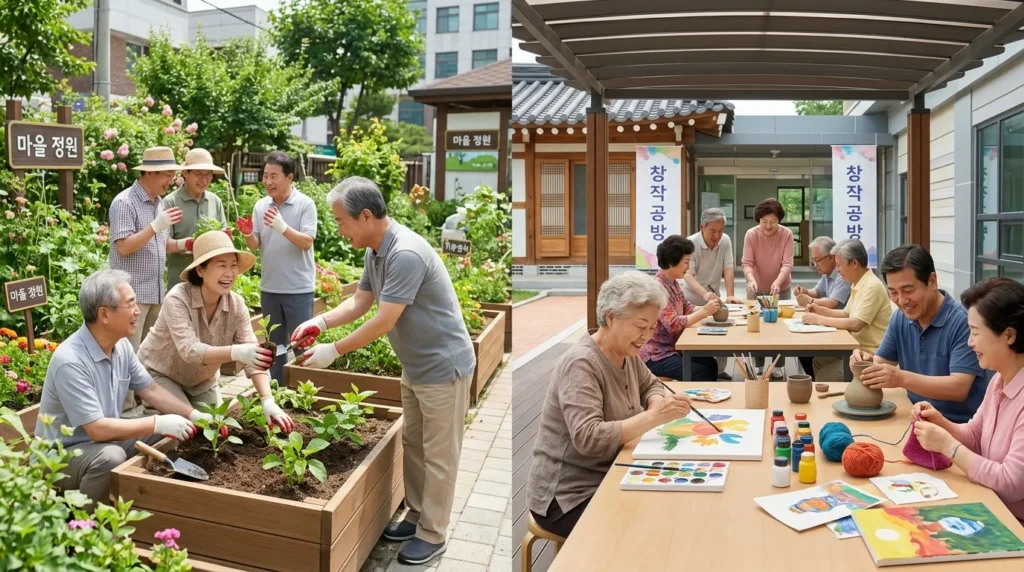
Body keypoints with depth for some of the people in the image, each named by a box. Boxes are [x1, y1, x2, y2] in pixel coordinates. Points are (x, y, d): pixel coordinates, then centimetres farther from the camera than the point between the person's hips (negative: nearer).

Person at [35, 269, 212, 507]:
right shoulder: (70, 361, -29)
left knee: (168, 434, 0)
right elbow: (97, 429, -30)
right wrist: (159, 423, -27)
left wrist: (194, 415, -7)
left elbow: (151, 389, 6)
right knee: (109, 458, -35)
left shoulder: (121, 345, -4)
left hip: (102, 440, 8)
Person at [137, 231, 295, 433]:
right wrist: (236, 352, -60)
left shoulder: (237, 304, -18)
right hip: (160, 374, -5)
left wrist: (268, 401, -39)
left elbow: (253, 356, -25)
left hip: (202, 380, 5)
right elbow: (189, 350, -43)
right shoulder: (178, 299, -30)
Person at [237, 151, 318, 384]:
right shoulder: (260, 205, 5)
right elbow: (255, 246, 5)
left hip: (298, 289, -5)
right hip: (269, 288, 5)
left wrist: (282, 227, -33)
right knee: (274, 345, 16)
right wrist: (248, 234, -18)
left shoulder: (305, 204, -9)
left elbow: (307, 242, -18)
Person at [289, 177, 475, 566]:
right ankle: (416, 517, 34)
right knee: (412, 446, 19)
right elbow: (360, 302, 10)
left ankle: (433, 535, 16)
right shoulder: (375, 251, 2)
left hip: (443, 367, -10)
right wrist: (321, 321, -8)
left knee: (439, 455, 4)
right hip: (415, 367, 10)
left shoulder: (406, 254, -29)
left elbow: (384, 322, -28)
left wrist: (334, 351, -20)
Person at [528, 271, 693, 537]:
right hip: (568, 496, -8)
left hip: (609, 479, 8)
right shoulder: (581, 364, -23)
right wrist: (654, 417, -33)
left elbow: (650, 385, 20)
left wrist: (657, 403, -4)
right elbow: (589, 439, -32)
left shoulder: (627, 353, 3)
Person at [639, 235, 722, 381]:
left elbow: (687, 308, 11)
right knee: (701, 374, -15)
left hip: (671, 348, 10)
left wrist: (707, 308, -7)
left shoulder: (673, 283, 8)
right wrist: (704, 312, -22)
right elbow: (674, 324, -28)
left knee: (710, 364, 6)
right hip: (655, 356, -10)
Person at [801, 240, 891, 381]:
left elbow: (855, 324, -28)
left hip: (870, 355, -9)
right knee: (818, 362, 8)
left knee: (824, 377, -12)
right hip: (859, 349, 9)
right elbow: (847, 314, 19)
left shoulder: (871, 287, -22)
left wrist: (819, 319, -20)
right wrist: (821, 310, 3)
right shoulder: (858, 284, 9)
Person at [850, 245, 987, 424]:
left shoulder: (963, 321, -16)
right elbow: (883, 362, 9)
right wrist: (867, 361, -13)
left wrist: (902, 378, -33)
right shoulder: (899, 318, 5)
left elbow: (959, 388, -23)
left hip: (960, 426, -6)